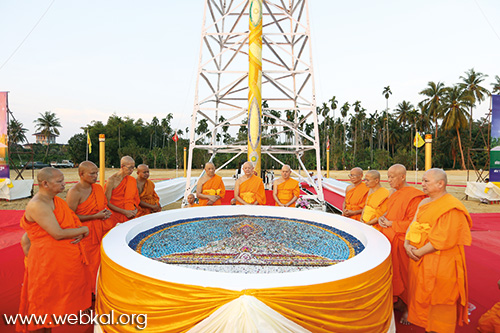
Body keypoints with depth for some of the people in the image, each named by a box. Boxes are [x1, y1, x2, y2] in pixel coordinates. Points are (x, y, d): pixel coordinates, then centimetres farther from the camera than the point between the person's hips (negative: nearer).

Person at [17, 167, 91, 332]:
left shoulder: (56, 200, 9)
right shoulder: (37, 205, -19)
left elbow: (73, 222, 14)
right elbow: (58, 234, -24)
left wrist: (80, 234, -8)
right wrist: (83, 230, -11)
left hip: (69, 257, 8)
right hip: (49, 259, -8)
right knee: (47, 300, 8)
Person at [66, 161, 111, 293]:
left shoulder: (98, 188, 8)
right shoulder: (74, 192, -15)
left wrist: (106, 212, 0)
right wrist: (95, 216, -19)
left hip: (99, 232, 7)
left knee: (98, 261, 12)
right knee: (86, 266, 2)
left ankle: (97, 291, 27)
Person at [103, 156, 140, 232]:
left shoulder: (131, 180, 6)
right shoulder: (112, 180, -10)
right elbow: (107, 203, -10)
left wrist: (135, 209, -6)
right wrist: (125, 212, -15)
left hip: (128, 213, 5)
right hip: (114, 213, -5)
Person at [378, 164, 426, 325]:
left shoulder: (413, 196, -15)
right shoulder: (393, 194, 10)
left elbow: (413, 222, -18)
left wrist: (390, 223, -16)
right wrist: (382, 218, 2)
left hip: (402, 241, -7)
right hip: (389, 238, 7)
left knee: (403, 274, 4)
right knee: (392, 272, 14)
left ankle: (408, 308, 21)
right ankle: (397, 301, 31)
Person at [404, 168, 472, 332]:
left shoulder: (451, 207, -16)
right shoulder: (424, 203, 10)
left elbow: (444, 239, -21)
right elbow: (413, 225, 10)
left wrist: (419, 252, -17)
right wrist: (407, 244, -7)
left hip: (440, 263, -8)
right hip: (419, 260, 8)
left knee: (439, 303, 6)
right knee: (421, 296, 16)